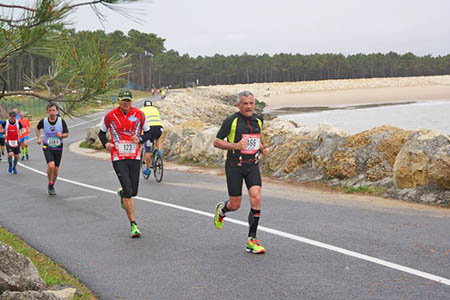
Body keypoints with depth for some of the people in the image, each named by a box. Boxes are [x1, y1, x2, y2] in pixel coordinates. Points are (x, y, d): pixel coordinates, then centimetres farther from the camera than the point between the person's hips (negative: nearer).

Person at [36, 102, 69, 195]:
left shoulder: (61, 121, -8)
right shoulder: (43, 121, -7)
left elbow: (67, 134, -1)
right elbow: (37, 128, 14)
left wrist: (62, 135, -23)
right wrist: (39, 138, -1)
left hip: (58, 148, 2)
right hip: (47, 147, -2)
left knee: (56, 169, 6)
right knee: (51, 166, -23)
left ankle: (52, 186, 29)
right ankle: (50, 184, 1)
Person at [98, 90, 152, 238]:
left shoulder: (139, 114, 0)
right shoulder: (110, 115, -2)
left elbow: (148, 133, 9)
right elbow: (102, 133, 11)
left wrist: (140, 139, -12)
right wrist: (106, 143, -9)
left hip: (135, 158, 2)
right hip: (118, 158, -2)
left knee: (133, 192, 7)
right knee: (128, 191, -13)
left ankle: (122, 193, 46)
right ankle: (133, 224, -7)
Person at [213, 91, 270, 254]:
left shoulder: (258, 121, 8)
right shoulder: (231, 121, -9)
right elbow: (217, 142, -6)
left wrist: (262, 149, 4)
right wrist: (236, 145, -22)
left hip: (252, 165, 4)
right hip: (234, 166, -3)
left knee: (256, 199, -14)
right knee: (235, 205, 2)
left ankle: (252, 240, -6)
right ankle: (222, 209, 41)